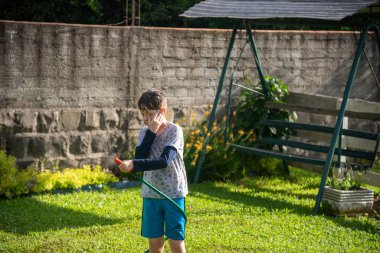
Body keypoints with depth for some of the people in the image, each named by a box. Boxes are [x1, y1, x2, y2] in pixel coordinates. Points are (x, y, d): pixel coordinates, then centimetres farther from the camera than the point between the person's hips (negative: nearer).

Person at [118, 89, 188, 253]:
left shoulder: (174, 131, -11)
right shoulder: (145, 132, 6)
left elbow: (164, 161, -24)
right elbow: (140, 157, -10)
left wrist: (134, 165, -32)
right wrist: (151, 132, -13)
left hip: (173, 193, -4)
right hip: (151, 194, 5)